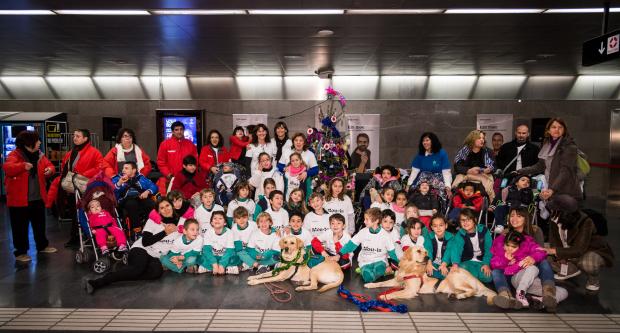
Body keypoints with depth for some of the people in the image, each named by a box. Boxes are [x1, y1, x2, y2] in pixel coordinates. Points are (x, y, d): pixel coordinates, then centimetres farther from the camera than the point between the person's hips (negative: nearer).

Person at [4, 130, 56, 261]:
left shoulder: (39, 155, 7)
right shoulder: (15, 155, -11)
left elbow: (49, 165, 15)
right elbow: (7, 168, -27)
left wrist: (50, 169, -10)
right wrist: (23, 166, -45)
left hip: (38, 197, 6)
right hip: (19, 199, -6)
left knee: (40, 223, 18)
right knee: (20, 226, 3)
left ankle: (42, 245, 33)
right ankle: (20, 252, 14)